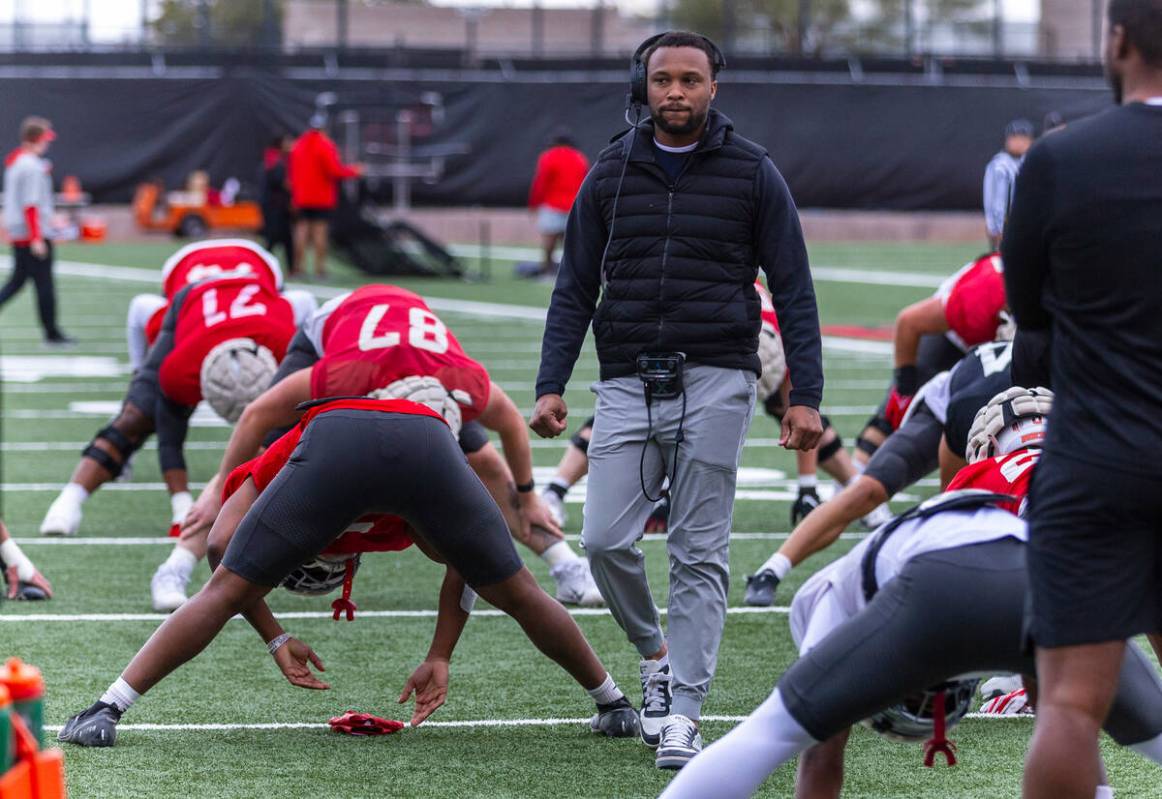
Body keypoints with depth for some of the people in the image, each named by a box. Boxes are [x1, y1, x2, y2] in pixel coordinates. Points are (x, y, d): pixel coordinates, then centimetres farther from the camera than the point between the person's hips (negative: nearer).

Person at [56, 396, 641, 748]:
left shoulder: (289, 448, 39)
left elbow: (220, 543, 23)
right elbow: (460, 562, 40)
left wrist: (276, 640, 26)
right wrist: (439, 659, 42)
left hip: (332, 440, -2)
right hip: (428, 439, 2)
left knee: (224, 592, 11)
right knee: (518, 595, 23)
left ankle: (107, 710, 5)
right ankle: (614, 704, 35)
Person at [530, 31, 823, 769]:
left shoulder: (752, 173, 3)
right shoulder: (611, 175, 9)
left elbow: (793, 291, 3)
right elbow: (575, 291, 12)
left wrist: (806, 396, -3)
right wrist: (551, 387, 2)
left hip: (714, 383, -2)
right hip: (627, 384, 2)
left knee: (700, 556, -2)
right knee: (606, 541, -6)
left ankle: (681, 717, 1)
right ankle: (656, 652, 22)